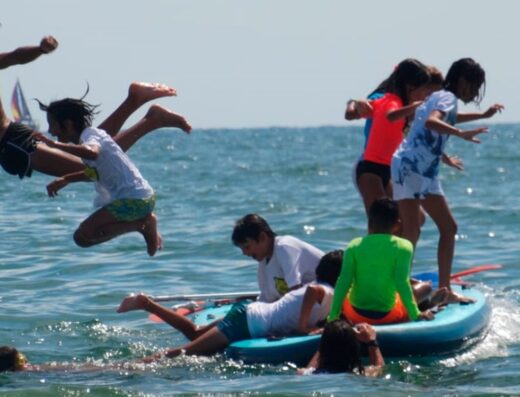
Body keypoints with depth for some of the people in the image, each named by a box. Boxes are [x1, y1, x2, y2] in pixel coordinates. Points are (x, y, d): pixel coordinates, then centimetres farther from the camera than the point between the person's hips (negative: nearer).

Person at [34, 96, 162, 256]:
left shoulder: (90, 135, -11)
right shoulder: (92, 135, 17)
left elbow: (92, 153, -37)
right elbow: (93, 173, 32)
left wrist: (56, 144, -34)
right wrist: (65, 179, 23)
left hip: (133, 199, -10)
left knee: (83, 236, -18)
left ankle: (143, 224, -11)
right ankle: (144, 222, 11)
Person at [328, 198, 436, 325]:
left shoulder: (354, 245, -1)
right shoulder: (403, 246, -7)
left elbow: (344, 282, -7)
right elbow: (401, 282, -15)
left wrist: (333, 316, -4)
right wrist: (415, 314, -9)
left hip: (355, 314, 2)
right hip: (387, 316, -2)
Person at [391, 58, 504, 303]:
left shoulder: (441, 98, 20)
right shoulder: (448, 97, -9)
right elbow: (431, 122, -31)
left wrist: (482, 115, 52)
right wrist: (461, 134, -42)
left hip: (425, 172, 10)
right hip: (410, 169, -10)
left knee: (448, 228, 11)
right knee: (411, 232, -16)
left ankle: (444, 290, 15)